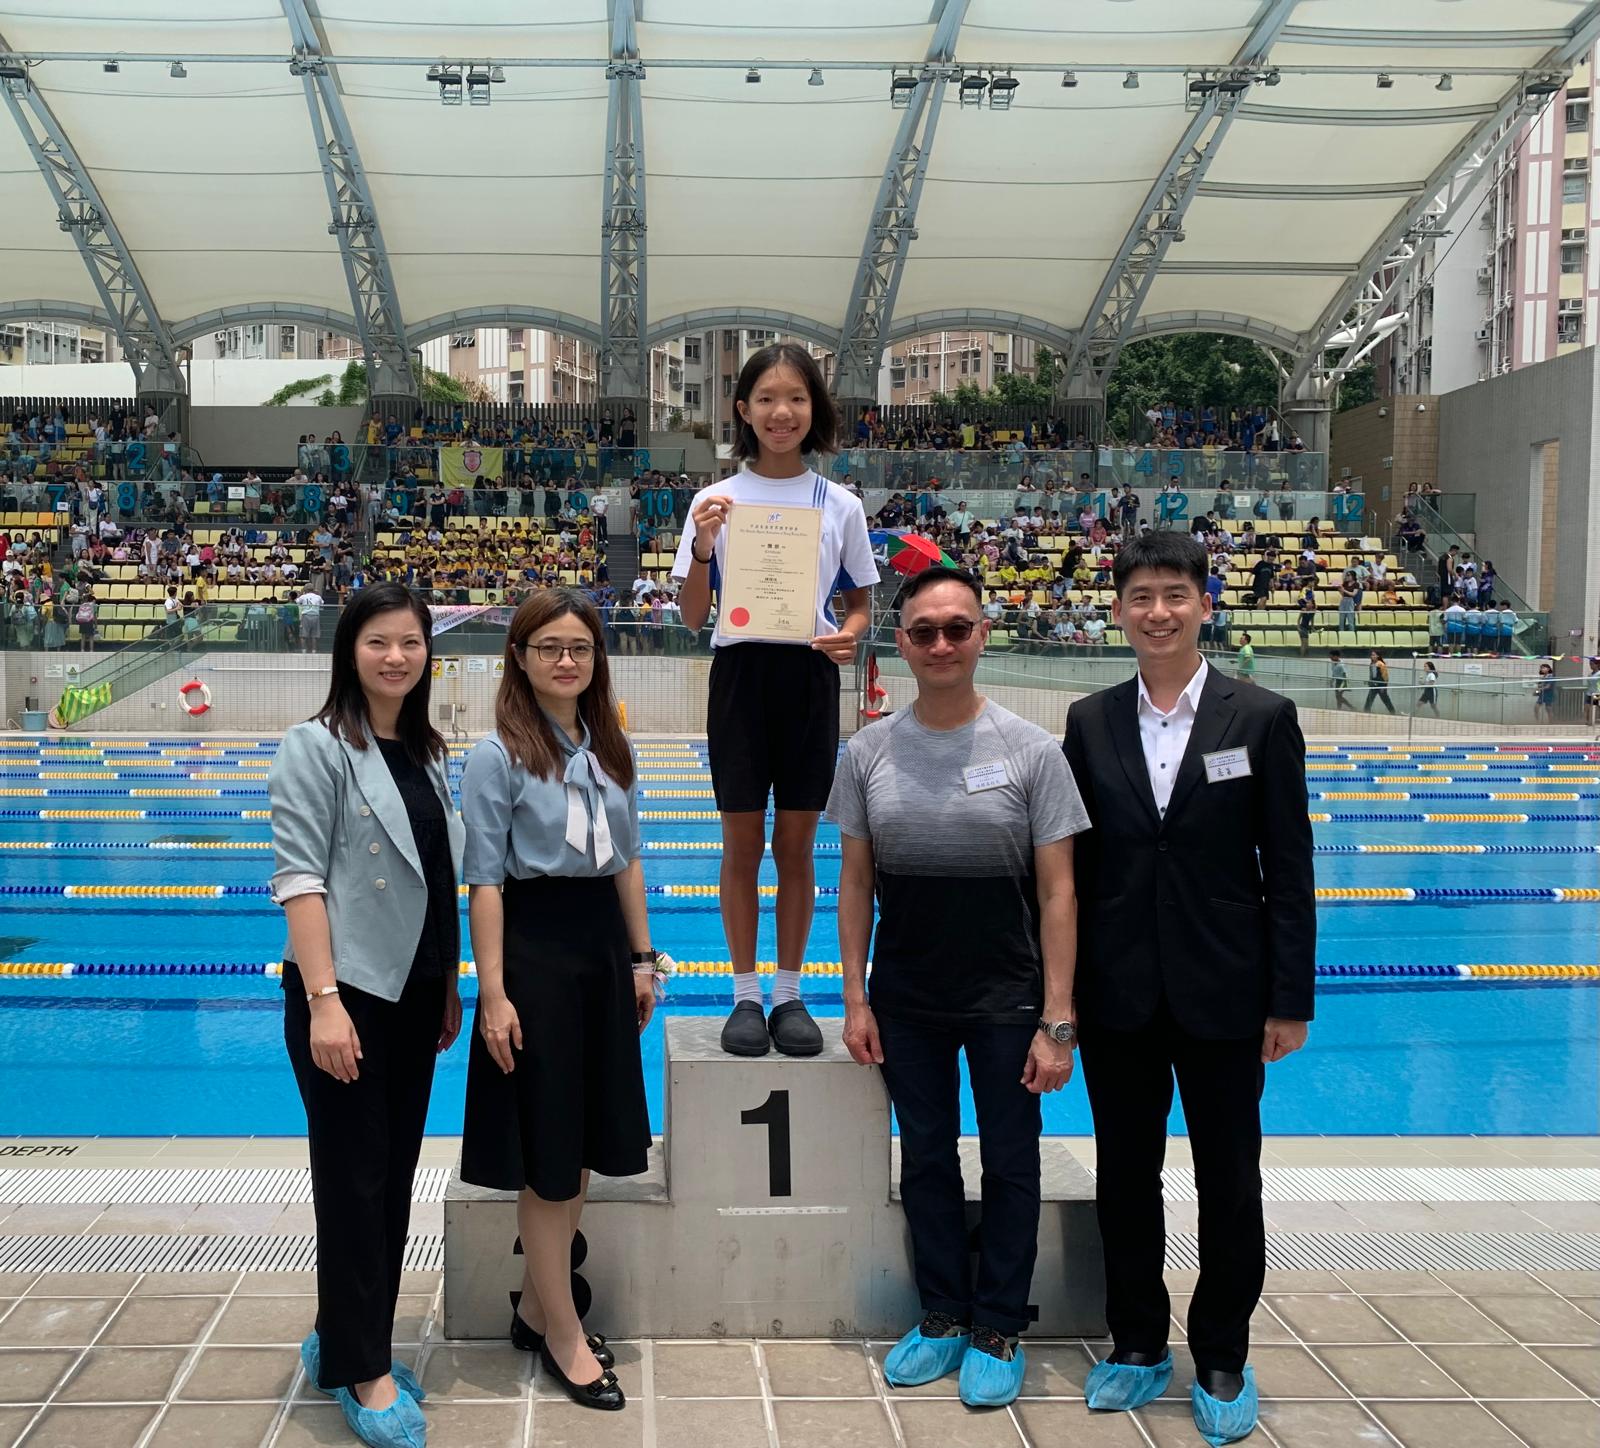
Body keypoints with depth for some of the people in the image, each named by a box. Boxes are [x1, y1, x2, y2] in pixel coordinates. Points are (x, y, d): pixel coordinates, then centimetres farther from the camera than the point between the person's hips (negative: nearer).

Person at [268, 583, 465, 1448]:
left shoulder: (427, 754, 11)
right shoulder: (319, 747, -8)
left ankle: (343, 1341, 27)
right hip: (346, 990, -7)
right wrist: (323, 1000, -22)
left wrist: (450, 986, 15)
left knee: (393, 1178, 12)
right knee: (355, 1179, 0)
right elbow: (298, 878, -15)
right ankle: (363, 1372, 11)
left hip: (414, 994, 7)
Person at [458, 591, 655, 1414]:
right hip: (534, 946, -7)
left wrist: (641, 958, 12)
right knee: (546, 1152, 1)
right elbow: (484, 881, -12)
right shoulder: (498, 756, -11)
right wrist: (493, 994, -16)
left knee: (581, 1143, 13)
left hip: (604, 944, 7)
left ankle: (535, 1311, 28)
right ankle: (564, 1338, 13)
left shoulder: (610, 749, 8)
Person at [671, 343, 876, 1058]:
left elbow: (860, 604, 10)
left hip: (809, 677, 1)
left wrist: (850, 636, -13)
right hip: (740, 673, -1)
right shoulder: (718, 501, -1)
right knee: (742, 845, 5)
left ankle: (789, 994, 19)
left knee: (796, 845, 7)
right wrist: (703, 547, -19)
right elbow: (693, 615, -2)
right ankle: (746, 996, 17)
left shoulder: (841, 506, 2)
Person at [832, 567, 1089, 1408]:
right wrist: (855, 999, 0)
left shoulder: (1030, 752, -9)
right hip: (907, 1001, 2)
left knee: (1010, 1162, 9)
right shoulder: (868, 753, -2)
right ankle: (942, 1317, 31)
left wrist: (1057, 1021, -10)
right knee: (925, 1158, 14)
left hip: (1006, 998, -2)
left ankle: (997, 1331, 26)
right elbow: (855, 882, 4)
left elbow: (1056, 894, -8)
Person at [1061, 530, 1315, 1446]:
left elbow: (1289, 870, -4)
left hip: (1222, 992, -2)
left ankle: (1223, 1364, 25)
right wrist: (1062, 989, 3)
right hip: (1117, 993, 2)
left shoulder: (1262, 718, -4)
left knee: (1230, 1183, 9)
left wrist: (1290, 999, -6)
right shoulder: (1090, 723, 3)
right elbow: (1072, 862, 5)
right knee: (1126, 1175, 12)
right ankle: (1139, 1347, 29)